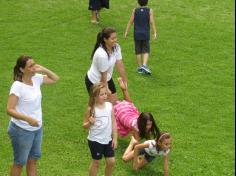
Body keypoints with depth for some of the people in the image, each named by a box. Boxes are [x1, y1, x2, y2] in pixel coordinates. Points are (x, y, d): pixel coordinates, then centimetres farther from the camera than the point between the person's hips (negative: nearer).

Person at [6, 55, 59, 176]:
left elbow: (55, 79, 11)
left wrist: (43, 70, -5)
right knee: (20, 163, 9)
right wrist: (28, 119, -37)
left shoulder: (36, 79, -4)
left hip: (37, 128, 7)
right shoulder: (17, 86, -24)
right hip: (22, 131, -7)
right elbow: (9, 110, -27)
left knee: (33, 159, 20)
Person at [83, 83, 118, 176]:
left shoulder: (109, 106, -3)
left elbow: (113, 123, 2)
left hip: (108, 140, 4)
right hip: (95, 140, -4)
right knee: (96, 162, 8)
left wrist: (115, 138, 1)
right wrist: (90, 122, -27)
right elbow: (85, 125, -5)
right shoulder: (91, 109, -12)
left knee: (111, 161, 7)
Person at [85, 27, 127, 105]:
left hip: (108, 79, 7)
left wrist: (124, 82, -5)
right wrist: (106, 89, -12)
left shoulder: (116, 47, -14)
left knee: (114, 103, 11)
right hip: (94, 82, -7)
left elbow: (120, 66, -8)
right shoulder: (101, 54, -35)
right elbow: (103, 75, -23)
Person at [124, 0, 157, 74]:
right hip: (145, 34, -1)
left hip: (137, 34, 1)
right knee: (146, 51, 8)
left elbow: (130, 21, -3)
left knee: (138, 51, 10)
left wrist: (126, 32, 3)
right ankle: (144, 65, -10)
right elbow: (152, 22, -12)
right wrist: (154, 33, -8)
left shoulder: (135, 10, -3)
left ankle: (140, 67, 16)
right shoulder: (149, 11, -7)